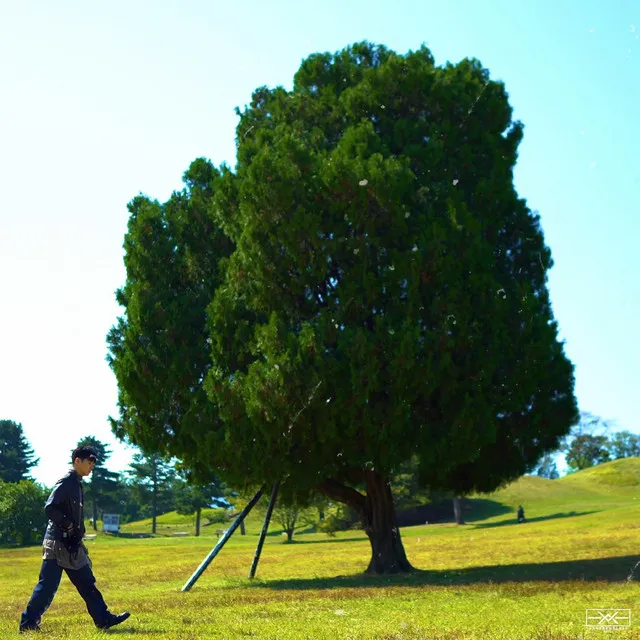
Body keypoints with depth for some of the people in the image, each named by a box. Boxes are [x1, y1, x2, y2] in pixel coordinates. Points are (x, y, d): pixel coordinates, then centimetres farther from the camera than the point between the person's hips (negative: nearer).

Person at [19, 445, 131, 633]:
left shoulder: (76, 483, 15)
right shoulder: (66, 482, -14)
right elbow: (49, 508, -24)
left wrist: (78, 531, 13)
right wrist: (68, 524, -16)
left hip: (72, 544, 10)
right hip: (58, 543, -10)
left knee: (86, 583, 10)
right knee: (48, 585, -5)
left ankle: (104, 619, 13)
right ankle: (28, 623, 3)